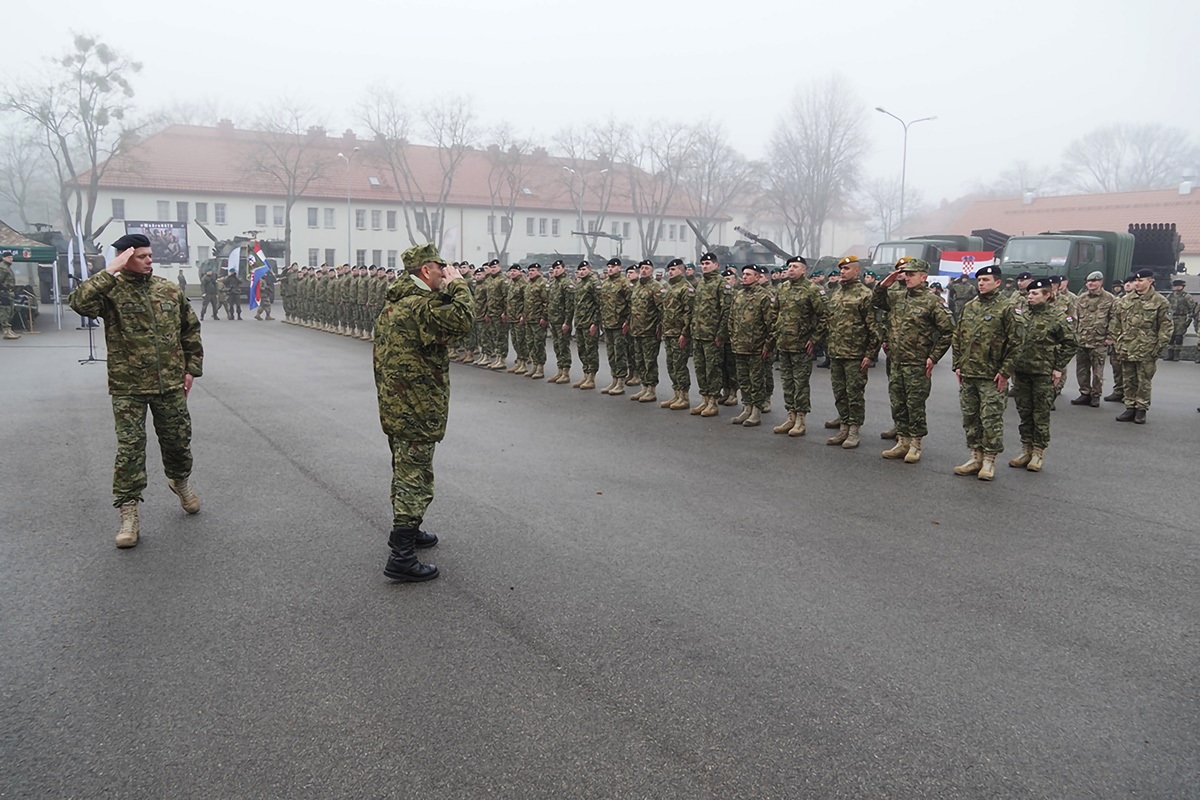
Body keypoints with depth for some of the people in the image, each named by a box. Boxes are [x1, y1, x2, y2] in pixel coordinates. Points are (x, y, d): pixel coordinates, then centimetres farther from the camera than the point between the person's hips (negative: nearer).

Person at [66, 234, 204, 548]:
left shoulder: (169, 290, 5)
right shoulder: (111, 291, -6)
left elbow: (191, 330, 13)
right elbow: (79, 302, -28)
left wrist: (191, 368, 9)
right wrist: (110, 272, -25)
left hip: (171, 384, 3)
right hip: (129, 387, -3)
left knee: (178, 439, 14)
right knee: (130, 448, -2)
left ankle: (180, 480, 44)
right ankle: (128, 513, 8)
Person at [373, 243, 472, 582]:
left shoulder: (394, 302, 12)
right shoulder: (420, 305, -21)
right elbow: (462, 320, -31)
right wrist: (457, 284, -19)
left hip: (394, 407, 10)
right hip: (417, 410, -10)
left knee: (405, 473, 24)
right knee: (415, 480, -4)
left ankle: (405, 531, 40)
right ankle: (401, 557, -1)